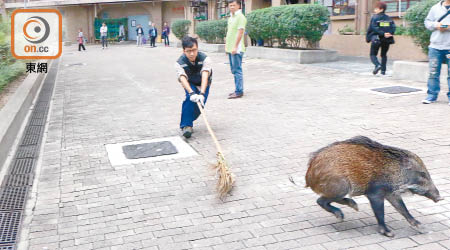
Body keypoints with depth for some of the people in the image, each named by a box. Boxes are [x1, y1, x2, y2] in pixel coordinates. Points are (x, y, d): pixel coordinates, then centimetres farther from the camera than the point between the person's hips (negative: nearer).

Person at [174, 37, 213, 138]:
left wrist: (202, 94, -57)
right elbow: (183, 79, -41)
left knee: (200, 103, -13)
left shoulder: (205, 59, -31)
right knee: (190, 98, -30)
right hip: (190, 84, -1)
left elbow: (205, 77, -42)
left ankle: (187, 122, 18)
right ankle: (186, 125, -22)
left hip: (203, 84, 1)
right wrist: (192, 93, -58)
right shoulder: (179, 63, -27)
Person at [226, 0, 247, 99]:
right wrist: (227, 46, 19)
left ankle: (239, 91, -4)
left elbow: (240, 32, -16)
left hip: (236, 49, -9)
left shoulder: (240, 17, -9)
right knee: (234, 70, 13)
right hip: (230, 49, 9)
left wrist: (235, 47, -20)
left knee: (237, 70, -7)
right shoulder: (230, 18, 18)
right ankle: (238, 90, 21)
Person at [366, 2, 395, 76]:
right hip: (387, 40, 5)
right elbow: (393, 27, -3)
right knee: (384, 55, 19)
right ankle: (383, 70, 14)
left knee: (373, 54, 4)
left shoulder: (375, 17, -6)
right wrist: (390, 34, -12)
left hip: (376, 39, -5)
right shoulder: (388, 18, 9)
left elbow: (374, 28, -17)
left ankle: (377, 65, -23)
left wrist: (383, 34, -19)